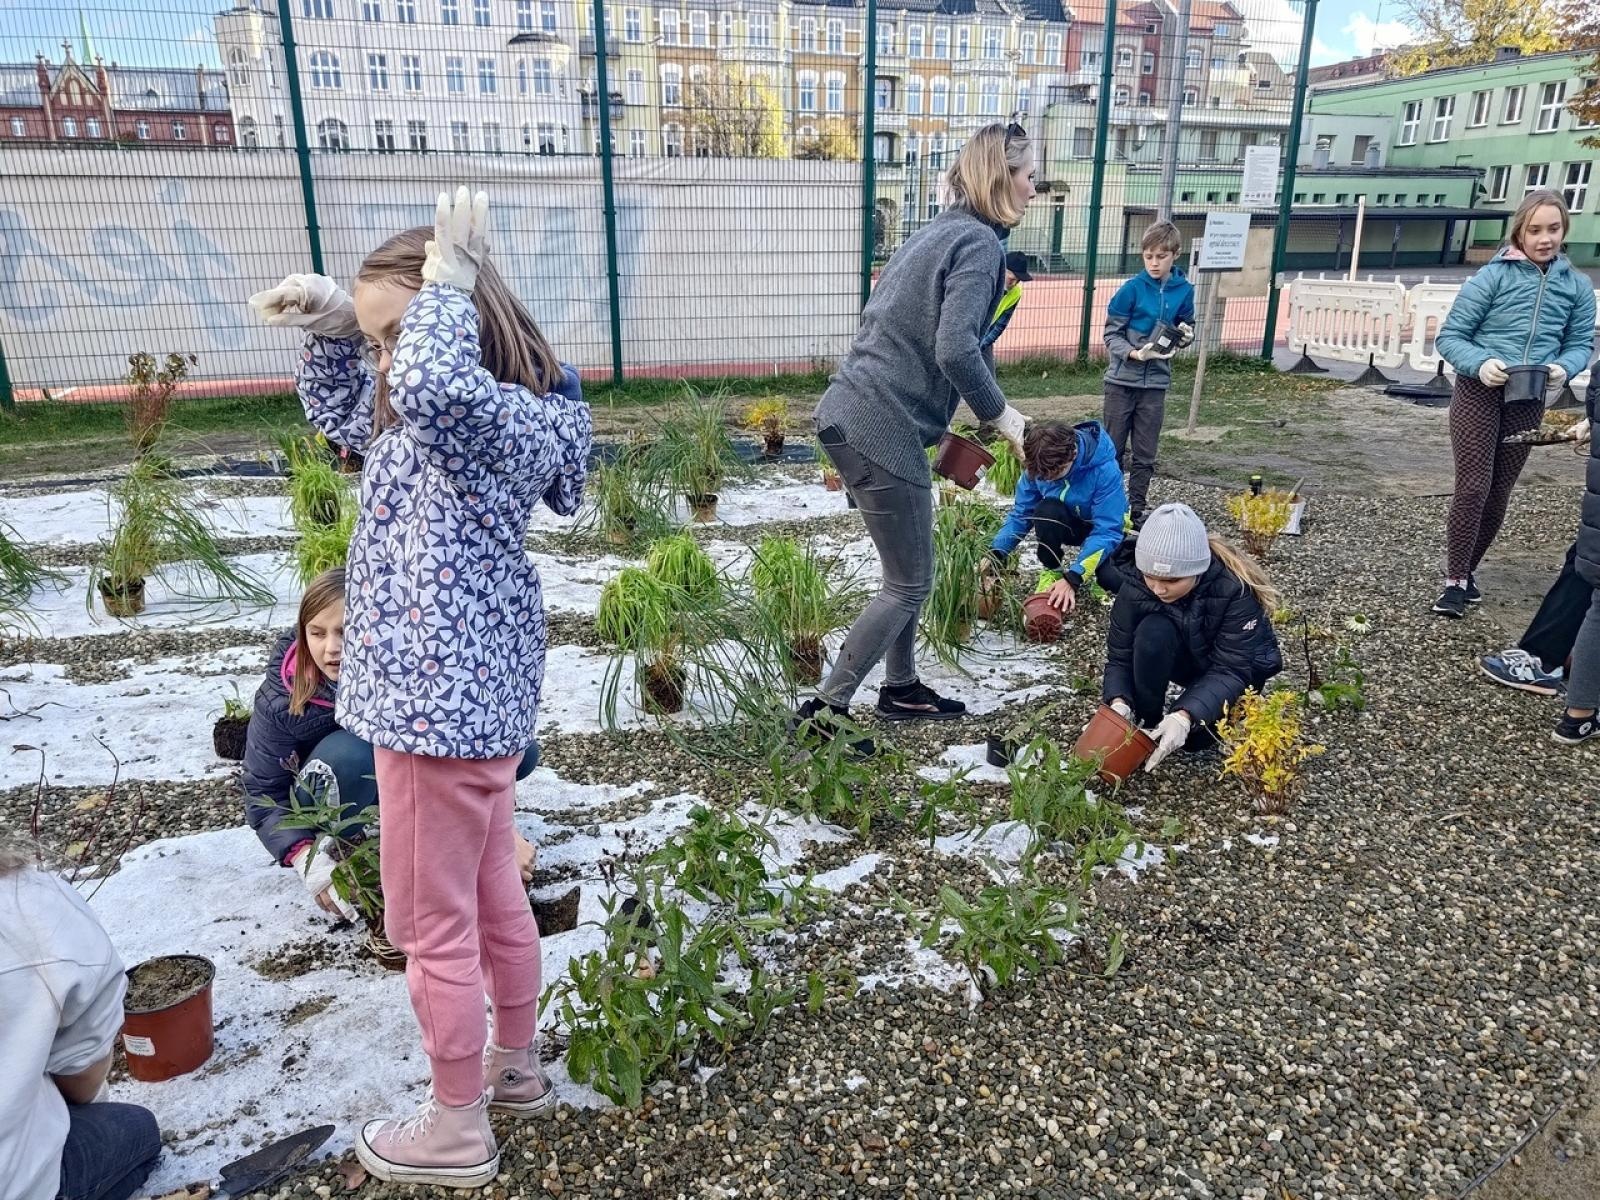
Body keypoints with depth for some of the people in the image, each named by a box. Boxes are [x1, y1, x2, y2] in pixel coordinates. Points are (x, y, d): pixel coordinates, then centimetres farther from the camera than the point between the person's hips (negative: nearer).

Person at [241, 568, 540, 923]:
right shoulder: (280, 699, -28)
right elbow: (263, 792, -20)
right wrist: (309, 861, -36)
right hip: (326, 788, -2)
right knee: (347, 755, -39)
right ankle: (334, 846, -11)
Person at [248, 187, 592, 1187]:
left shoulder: (509, 418, -21)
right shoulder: (442, 418, 11)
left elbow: (429, 385, -45)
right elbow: (341, 411, 28)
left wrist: (448, 280, -27)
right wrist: (332, 331, 10)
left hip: (446, 698, -11)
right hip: (472, 688, 11)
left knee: (431, 923, 5)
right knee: (492, 892, 22)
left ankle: (458, 1129, 25)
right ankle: (516, 1067, 41)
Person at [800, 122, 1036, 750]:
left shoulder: (939, 231, 17)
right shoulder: (980, 243, -10)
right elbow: (956, 349, -25)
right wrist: (1000, 414, -11)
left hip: (850, 414, 9)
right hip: (882, 431, -9)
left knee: (906, 573, 20)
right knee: (910, 585, 1)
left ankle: (900, 689, 33)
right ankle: (823, 711, 5)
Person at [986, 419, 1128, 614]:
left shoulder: (1105, 470, -34)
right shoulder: (1038, 466, -23)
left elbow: (1107, 532, -35)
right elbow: (1021, 513, -12)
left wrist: (1073, 578, -43)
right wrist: (996, 553, -26)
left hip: (1104, 527, -2)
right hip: (1070, 524, 3)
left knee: (1113, 579, -31)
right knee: (1045, 510, -33)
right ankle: (1051, 570, -9)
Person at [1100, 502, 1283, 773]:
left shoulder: (1235, 590, -33)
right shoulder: (1136, 586, -25)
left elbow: (1231, 670, -33)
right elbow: (1120, 656, -20)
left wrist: (1185, 716, -48)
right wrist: (1119, 702, -41)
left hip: (1237, 668, -2)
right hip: (1184, 658, 2)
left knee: (1195, 734, -28)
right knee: (1152, 631, -32)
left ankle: (1230, 709, 6)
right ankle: (1148, 723, -14)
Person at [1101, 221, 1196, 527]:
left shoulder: (1184, 290, 1)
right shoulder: (1132, 289, -9)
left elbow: (1185, 329, 15)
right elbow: (1111, 334, -8)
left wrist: (1185, 336, -9)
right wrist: (1135, 354, -24)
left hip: (1155, 382, 3)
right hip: (1122, 379, -3)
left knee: (1145, 454, 8)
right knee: (1113, 448, 6)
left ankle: (1137, 510, 18)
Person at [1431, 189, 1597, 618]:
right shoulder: (1492, 276, -7)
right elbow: (1450, 336, -8)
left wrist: (1564, 368, -15)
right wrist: (1480, 363, -26)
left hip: (1528, 402, 4)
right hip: (1479, 393, -4)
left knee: (1499, 492, 11)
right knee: (1473, 487, -8)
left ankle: (1467, 570, 27)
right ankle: (1454, 581, 1)